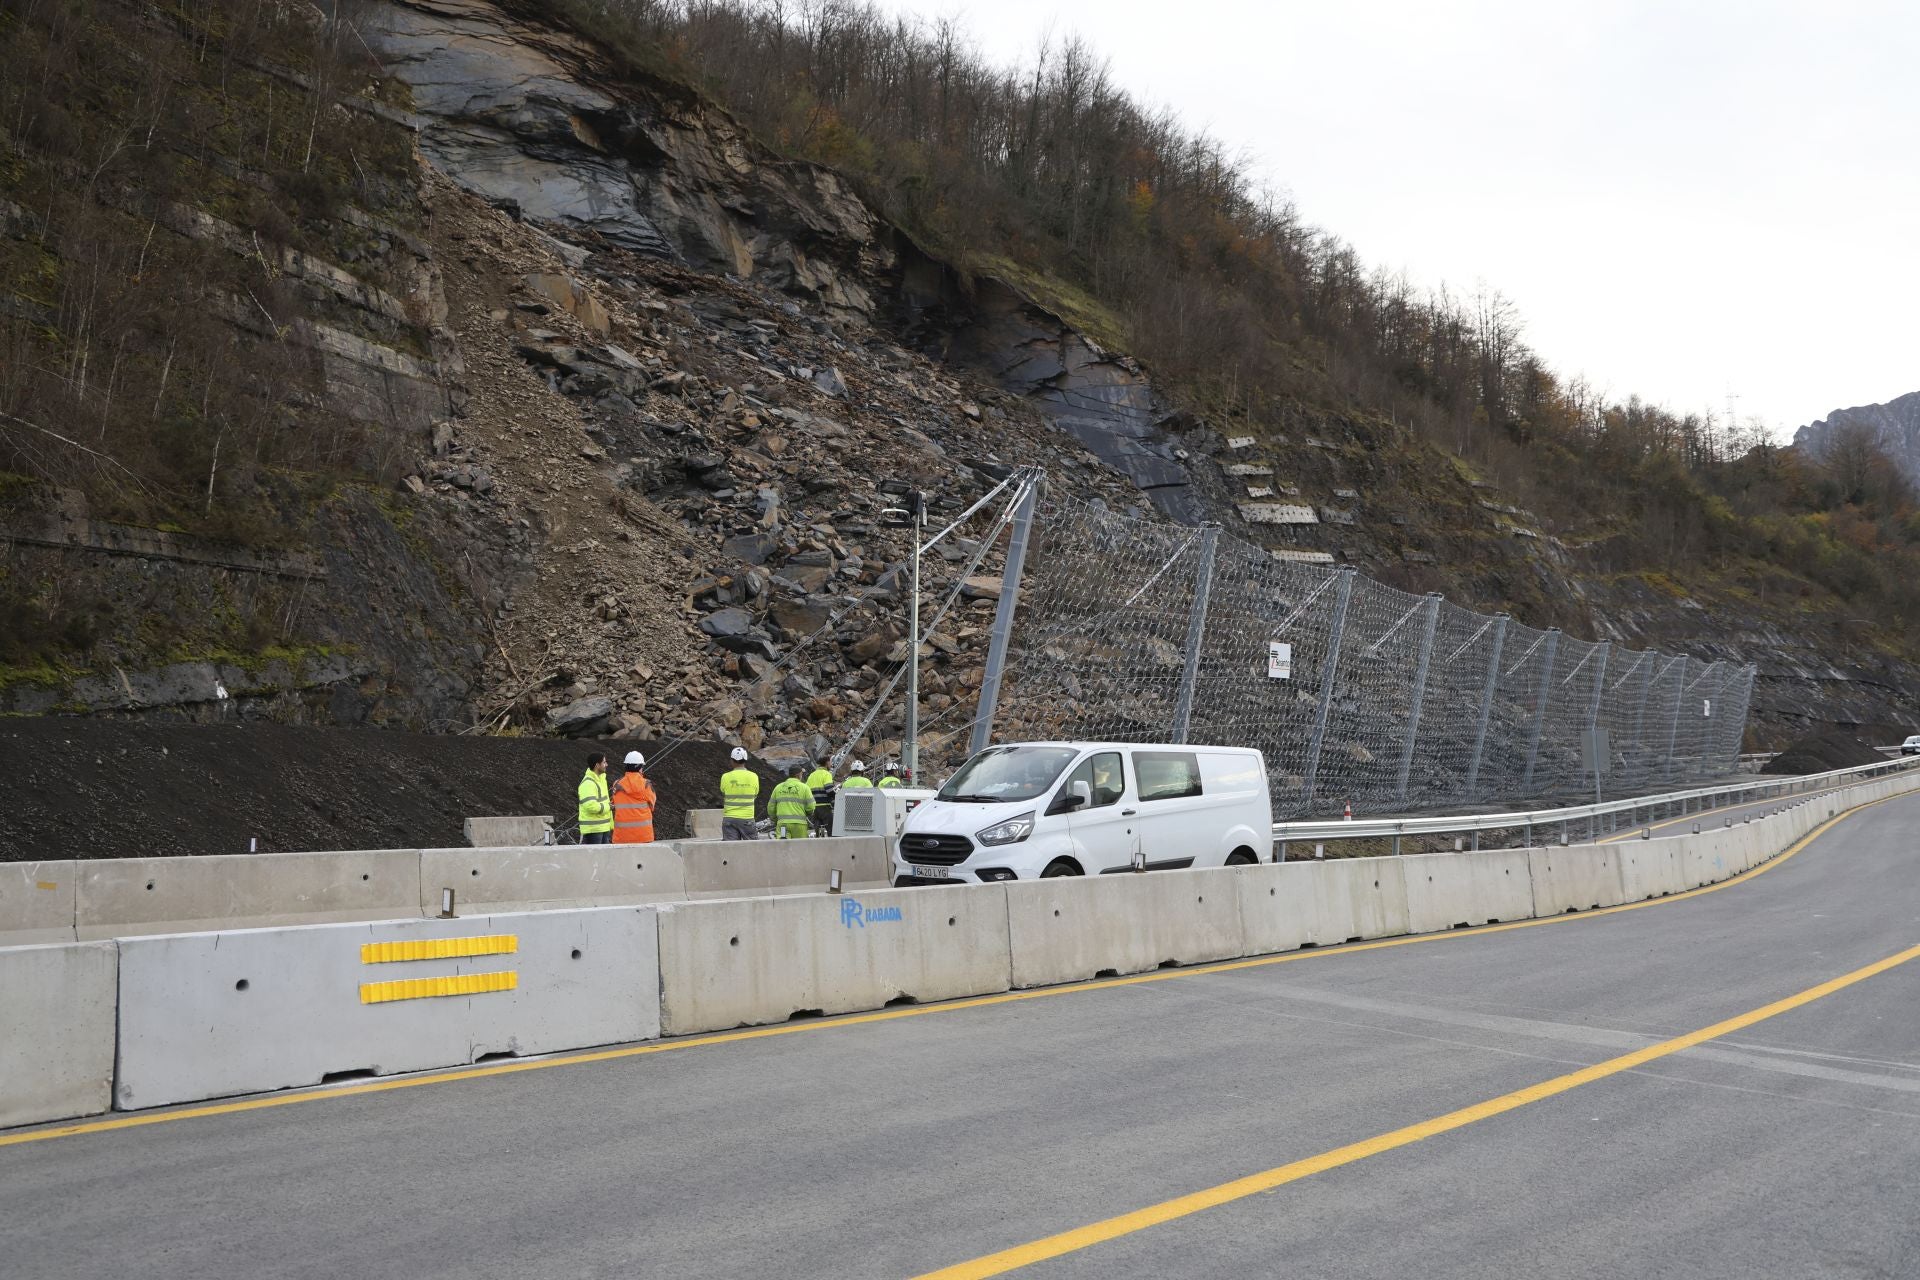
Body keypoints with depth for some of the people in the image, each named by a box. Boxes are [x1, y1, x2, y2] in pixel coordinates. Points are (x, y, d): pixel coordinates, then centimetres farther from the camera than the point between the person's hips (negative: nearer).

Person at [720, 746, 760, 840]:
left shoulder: (725, 777, -5)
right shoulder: (754, 777, -4)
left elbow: (722, 800, 5)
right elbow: (755, 796, 8)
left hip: (729, 818, 0)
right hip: (747, 818, 0)